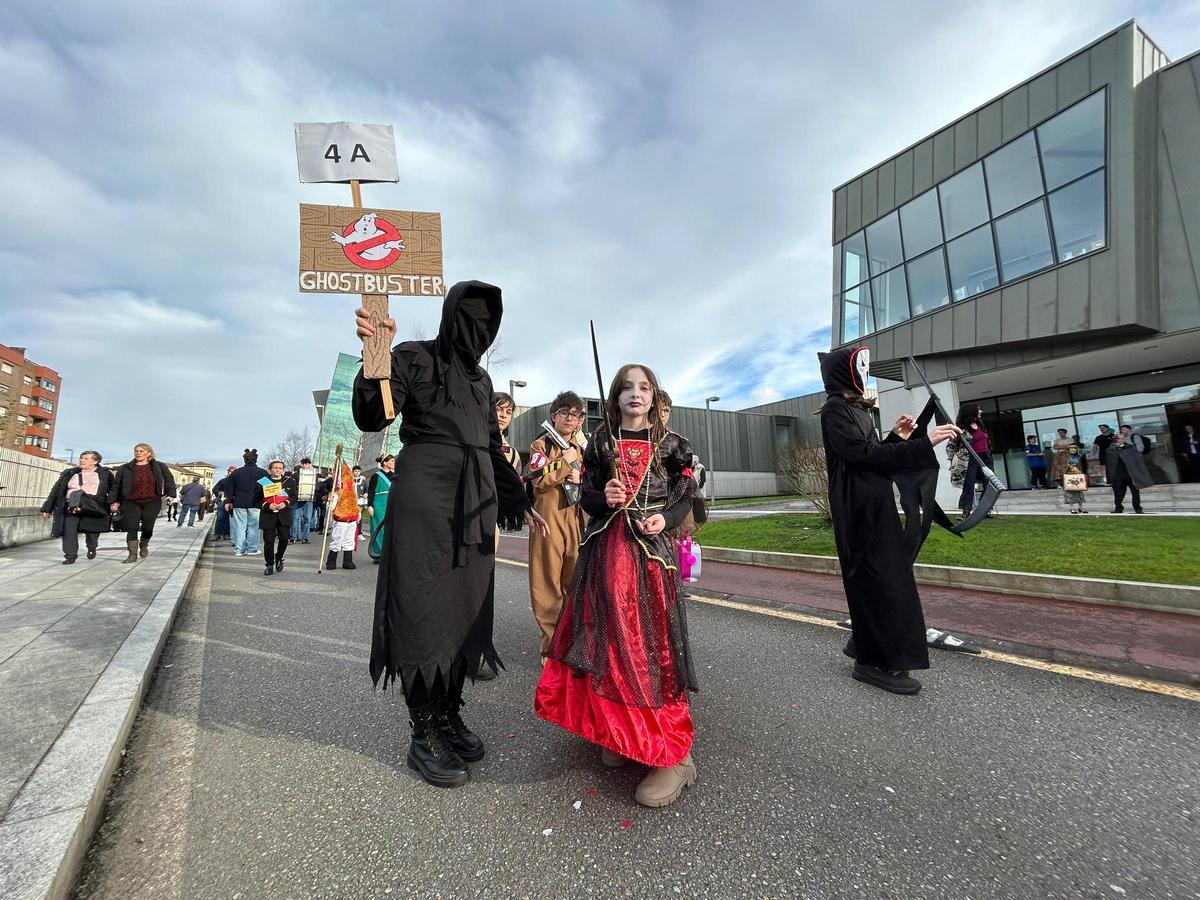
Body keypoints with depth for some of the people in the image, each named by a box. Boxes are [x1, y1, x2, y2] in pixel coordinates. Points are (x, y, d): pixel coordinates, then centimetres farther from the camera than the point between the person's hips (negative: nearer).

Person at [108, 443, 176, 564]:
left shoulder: (159, 467, 7)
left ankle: (144, 545, 24)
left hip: (152, 501, 0)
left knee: (148, 526, -6)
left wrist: (170, 494, 5)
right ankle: (132, 554, -4)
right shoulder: (125, 469, 7)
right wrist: (113, 501, 5)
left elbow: (169, 480, 14)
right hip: (131, 502, 1)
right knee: (131, 527, -9)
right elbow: (115, 486, 10)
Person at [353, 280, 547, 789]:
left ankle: (449, 715, 21)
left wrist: (519, 501, 22)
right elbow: (370, 418, -9)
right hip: (425, 493, -6)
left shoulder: (481, 378, 20)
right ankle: (423, 734, 10)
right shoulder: (414, 357, 2)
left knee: (466, 604, 7)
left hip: (475, 500, 7)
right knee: (424, 605, -3)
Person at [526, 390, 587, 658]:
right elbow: (539, 481, -15)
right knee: (548, 580, -2)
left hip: (575, 517, 6)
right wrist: (565, 462, -12)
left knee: (574, 577, 9)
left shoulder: (579, 449, 18)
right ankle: (552, 644, 8)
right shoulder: (541, 445, 0)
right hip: (548, 517, -5)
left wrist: (578, 479, 7)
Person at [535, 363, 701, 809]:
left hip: (652, 548, -2)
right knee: (609, 635, 5)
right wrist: (603, 499, -13)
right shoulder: (601, 442, 8)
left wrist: (666, 519, -11)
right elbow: (587, 494, 9)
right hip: (606, 549, 2)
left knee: (651, 639, -5)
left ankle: (672, 753, 6)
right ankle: (620, 732, 26)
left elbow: (685, 493, 6)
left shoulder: (668, 443, 5)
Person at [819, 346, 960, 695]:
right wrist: (925, 442, -20)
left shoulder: (854, 408, 17)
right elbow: (864, 455, -21)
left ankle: (865, 646, 27)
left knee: (885, 578, 15)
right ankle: (876, 662, 5)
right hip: (860, 510, -10)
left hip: (874, 508, 10)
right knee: (876, 581, -5)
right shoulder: (836, 409, -11)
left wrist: (896, 438, 6)